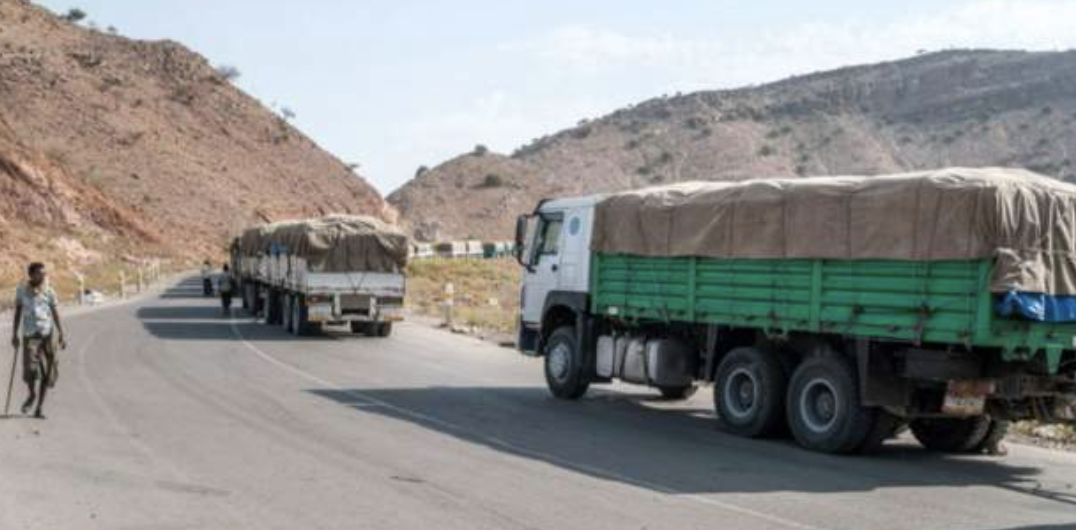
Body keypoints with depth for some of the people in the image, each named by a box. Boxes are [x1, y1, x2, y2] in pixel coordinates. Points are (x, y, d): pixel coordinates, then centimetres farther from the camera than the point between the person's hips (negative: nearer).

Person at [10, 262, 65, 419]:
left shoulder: (49, 292, 3)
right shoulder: (22, 290, 4)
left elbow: (55, 314, 8)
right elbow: (18, 312, 10)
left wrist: (61, 336, 5)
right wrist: (14, 334, 8)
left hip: (48, 333, 1)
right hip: (29, 335, -1)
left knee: (46, 372, 0)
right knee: (30, 369, -16)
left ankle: (40, 406, 12)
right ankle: (32, 394, 15)